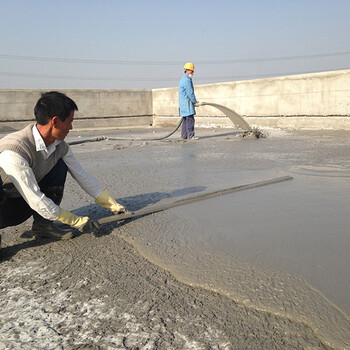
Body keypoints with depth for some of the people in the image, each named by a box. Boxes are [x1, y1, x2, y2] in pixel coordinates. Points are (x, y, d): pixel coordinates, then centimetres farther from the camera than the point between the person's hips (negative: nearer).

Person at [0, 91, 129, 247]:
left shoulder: (60, 146, -8)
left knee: (60, 166, -6)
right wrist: (76, 221, -23)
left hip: (22, 205, 8)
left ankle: (42, 224, -4)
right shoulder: (14, 151, -32)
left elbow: (83, 177, 2)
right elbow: (35, 200, -29)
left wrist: (113, 205, 4)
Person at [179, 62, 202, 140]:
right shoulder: (187, 80, -14)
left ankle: (184, 136, 14)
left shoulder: (183, 79, 20)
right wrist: (195, 102, -7)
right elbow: (190, 93, -17)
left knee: (185, 120, 12)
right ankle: (190, 136, -11)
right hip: (187, 103, -11)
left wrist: (195, 101, 19)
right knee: (190, 119, -10)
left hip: (183, 103, 11)